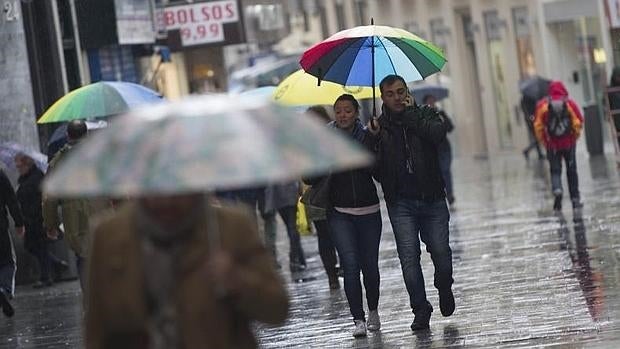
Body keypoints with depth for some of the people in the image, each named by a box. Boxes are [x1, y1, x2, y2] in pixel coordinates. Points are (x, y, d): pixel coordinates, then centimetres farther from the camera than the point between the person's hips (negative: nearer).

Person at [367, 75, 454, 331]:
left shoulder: (425, 115, 5)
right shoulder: (379, 126, 6)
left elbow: (438, 133, -18)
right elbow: (376, 172, 1)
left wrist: (410, 114, -10)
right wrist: (375, 139, -13)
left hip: (432, 199, 0)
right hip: (401, 204, 1)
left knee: (440, 252, -4)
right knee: (409, 256, -6)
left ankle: (444, 288, 27)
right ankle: (420, 309, 4)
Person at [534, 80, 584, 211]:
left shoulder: (542, 105, -4)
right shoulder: (570, 103, -5)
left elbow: (538, 126, -5)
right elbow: (578, 122, -8)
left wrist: (544, 141, 7)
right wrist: (575, 137, 8)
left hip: (552, 145, 0)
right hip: (569, 143, 0)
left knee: (555, 171, 7)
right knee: (571, 171, 12)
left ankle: (557, 190, -22)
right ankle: (575, 199, 15)